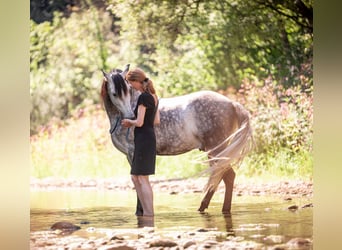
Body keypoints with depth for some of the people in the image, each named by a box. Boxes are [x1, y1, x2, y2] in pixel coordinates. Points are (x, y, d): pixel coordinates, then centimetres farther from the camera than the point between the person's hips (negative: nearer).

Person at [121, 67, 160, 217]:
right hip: (149, 139, 9)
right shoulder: (153, 96, 12)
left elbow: (139, 122, -20)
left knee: (143, 179, -4)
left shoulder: (143, 97, -16)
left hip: (143, 140, -9)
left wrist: (129, 122, 2)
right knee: (135, 177, 13)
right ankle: (146, 212, 13)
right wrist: (133, 123, 14)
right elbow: (157, 121, 17)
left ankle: (149, 213, -2)